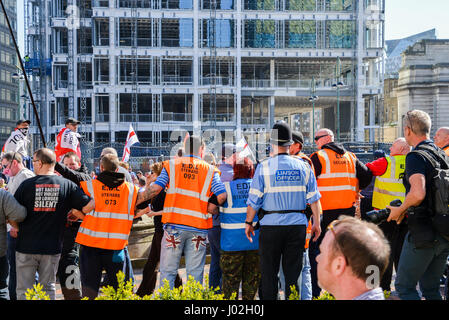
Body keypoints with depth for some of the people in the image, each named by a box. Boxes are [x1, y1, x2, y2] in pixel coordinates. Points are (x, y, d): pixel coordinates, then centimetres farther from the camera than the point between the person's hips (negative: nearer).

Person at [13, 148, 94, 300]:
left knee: (24, 290, 8)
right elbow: (88, 206, -9)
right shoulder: (67, 185, -5)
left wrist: (15, 226, 17)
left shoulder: (26, 185, -9)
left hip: (26, 247, -2)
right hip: (52, 248, 2)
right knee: (48, 288, 14)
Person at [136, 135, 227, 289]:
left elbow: (155, 189, -3)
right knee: (195, 273, 6)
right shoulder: (210, 170, 6)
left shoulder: (171, 165, 6)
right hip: (198, 227, 0)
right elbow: (221, 196, -5)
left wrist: (134, 201, 6)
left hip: (174, 224, 0)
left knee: (168, 271, 5)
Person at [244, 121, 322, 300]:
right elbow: (313, 198, 4)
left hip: (271, 225, -2)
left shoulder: (264, 167, -4)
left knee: (269, 274, 7)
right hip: (297, 225, 2)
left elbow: (254, 200, -4)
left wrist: (248, 222, 7)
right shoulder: (303, 166, 5)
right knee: (293, 273, 9)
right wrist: (317, 223, 12)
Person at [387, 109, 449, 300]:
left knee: (404, 286, 2)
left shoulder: (416, 156, -14)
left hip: (423, 232, -8)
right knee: (431, 288, 17)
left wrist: (400, 210, -12)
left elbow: (418, 193, -29)